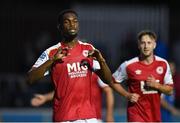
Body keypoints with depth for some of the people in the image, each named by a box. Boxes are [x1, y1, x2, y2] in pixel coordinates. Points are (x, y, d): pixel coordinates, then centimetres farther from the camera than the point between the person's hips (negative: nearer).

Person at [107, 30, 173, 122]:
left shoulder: (163, 64, 1)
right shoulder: (129, 65, -8)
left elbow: (169, 90, 7)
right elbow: (113, 82, 5)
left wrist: (156, 85, -12)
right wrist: (127, 95, -8)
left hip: (155, 114, 4)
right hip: (136, 113, -4)